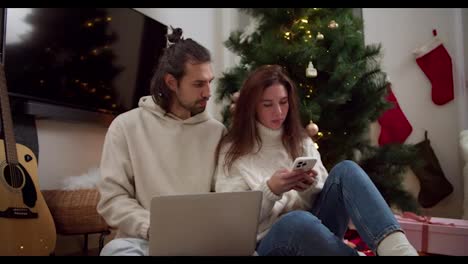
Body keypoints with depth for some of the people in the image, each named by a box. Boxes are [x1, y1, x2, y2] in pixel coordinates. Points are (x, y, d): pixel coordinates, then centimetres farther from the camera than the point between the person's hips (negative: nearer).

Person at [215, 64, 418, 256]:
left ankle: (400, 250, -43)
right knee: (299, 221, -40)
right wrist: (270, 189, -18)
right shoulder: (232, 151, 3)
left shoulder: (301, 142, 15)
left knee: (345, 170, -22)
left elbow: (323, 197, 12)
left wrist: (310, 188, -10)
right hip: (268, 241, -4)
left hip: (315, 231, 4)